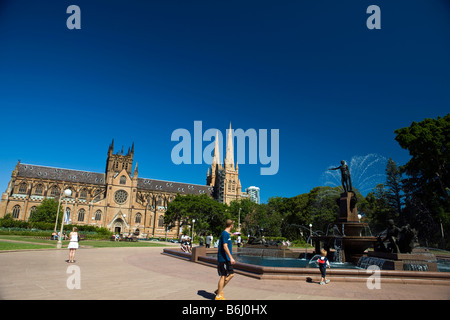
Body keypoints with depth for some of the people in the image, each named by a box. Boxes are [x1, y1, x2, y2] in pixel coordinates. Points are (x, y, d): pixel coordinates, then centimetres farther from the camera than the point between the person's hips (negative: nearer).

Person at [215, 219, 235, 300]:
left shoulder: (227, 234, 13)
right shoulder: (225, 234, -16)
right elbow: (225, 246, -22)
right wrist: (231, 258, -24)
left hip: (227, 259, 10)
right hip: (223, 258, -10)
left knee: (231, 274, 12)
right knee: (223, 276, -2)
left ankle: (219, 290, 20)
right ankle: (218, 296, 9)